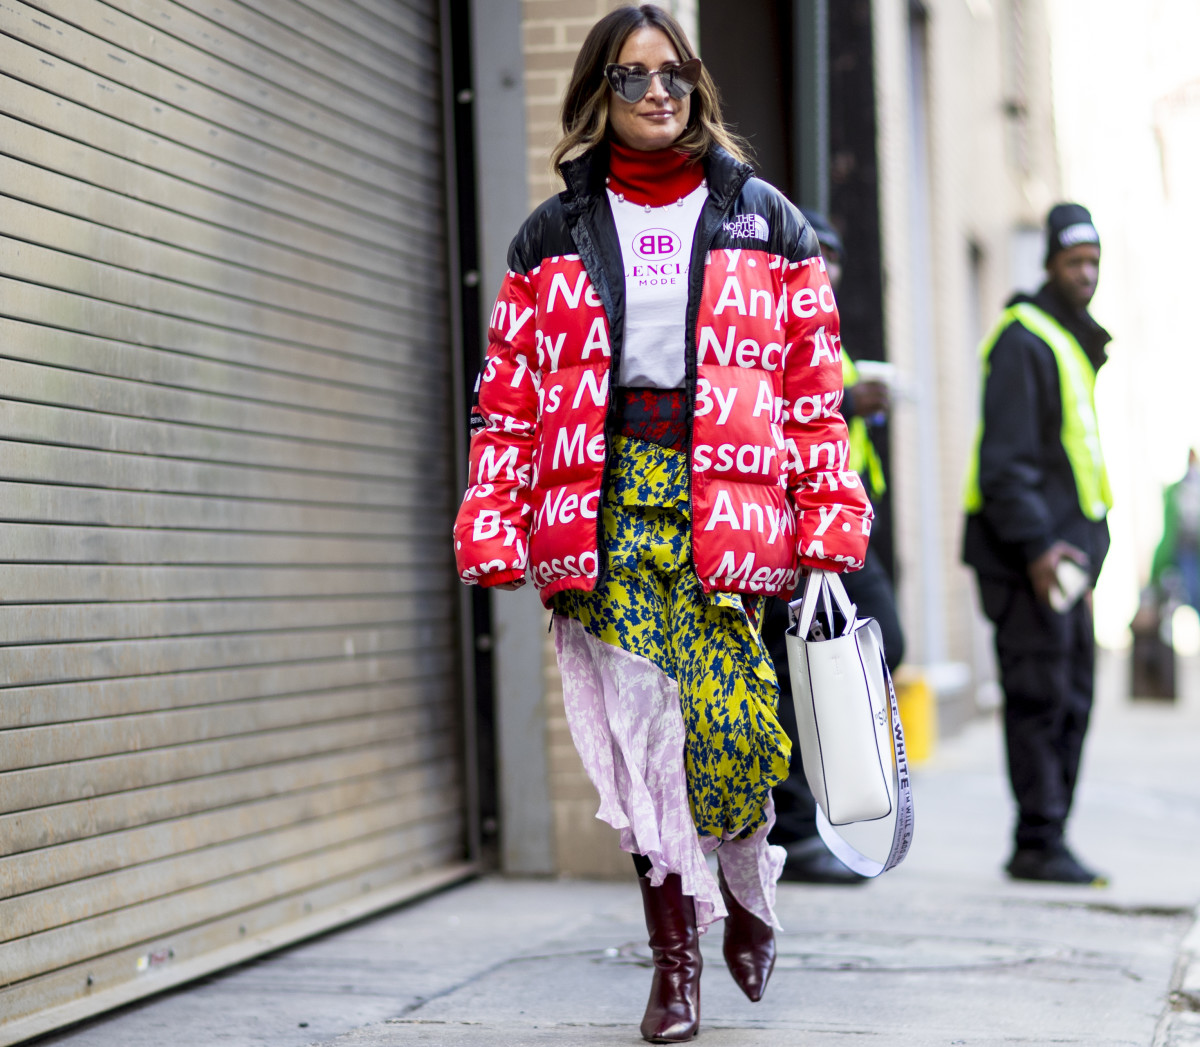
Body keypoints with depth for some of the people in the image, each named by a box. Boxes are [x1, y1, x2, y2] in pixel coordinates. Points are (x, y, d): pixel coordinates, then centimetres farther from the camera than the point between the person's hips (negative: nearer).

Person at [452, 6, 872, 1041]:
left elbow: (814, 385, 8)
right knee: (639, 725, -4)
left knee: (725, 718, -6)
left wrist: (830, 519, 1)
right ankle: (676, 953, 5)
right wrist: (493, 525, -2)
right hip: (604, 495, 1)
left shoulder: (765, 221, 11)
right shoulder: (553, 237, 12)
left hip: (723, 492, -1)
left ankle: (747, 889, 23)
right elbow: (509, 394, 8)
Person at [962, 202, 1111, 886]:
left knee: (1072, 702, 10)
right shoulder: (1023, 340, -10)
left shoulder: (1078, 343, 21)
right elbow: (1004, 458, -18)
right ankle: (1039, 843, -6)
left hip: (1066, 550, 10)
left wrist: (1087, 546, 20)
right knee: (1040, 699, -9)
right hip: (1028, 553, -10)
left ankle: (1048, 841, 15)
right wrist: (1035, 543, -24)